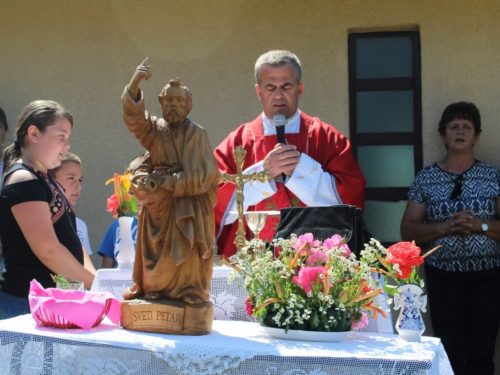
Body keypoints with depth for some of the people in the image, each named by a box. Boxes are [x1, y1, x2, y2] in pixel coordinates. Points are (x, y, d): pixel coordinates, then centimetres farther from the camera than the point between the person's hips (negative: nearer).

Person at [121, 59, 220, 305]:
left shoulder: (196, 133, -6)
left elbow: (199, 177, -11)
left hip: (188, 205, -3)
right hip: (159, 206, 3)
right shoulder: (155, 129, 5)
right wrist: (135, 83, -28)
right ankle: (153, 287, 14)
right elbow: (133, 116, -13)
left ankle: (189, 289, 3)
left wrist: (165, 182, -13)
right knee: (157, 247, 4)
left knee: (187, 246, -5)